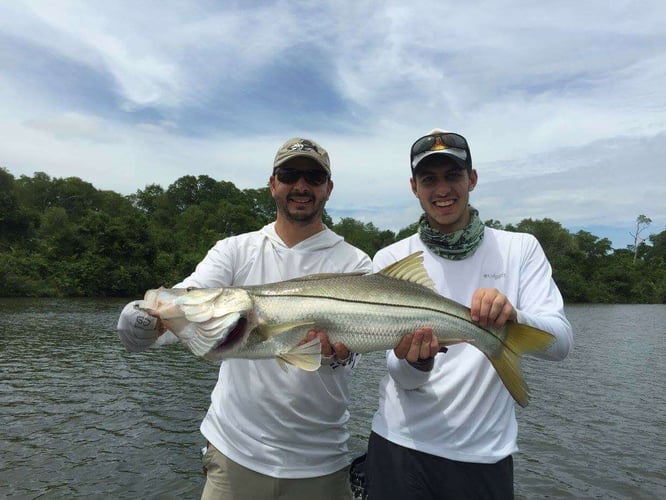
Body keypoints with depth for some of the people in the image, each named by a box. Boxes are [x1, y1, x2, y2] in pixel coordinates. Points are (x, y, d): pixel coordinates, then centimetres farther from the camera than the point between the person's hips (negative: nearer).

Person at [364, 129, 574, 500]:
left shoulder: (521, 248, -2)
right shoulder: (391, 259, -6)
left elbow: (561, 343, -12)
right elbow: (401, 377, -9)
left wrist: (512, 318, -32)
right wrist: (416, 362, -31)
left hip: (486, 452, 1)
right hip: (402, 445, 0)